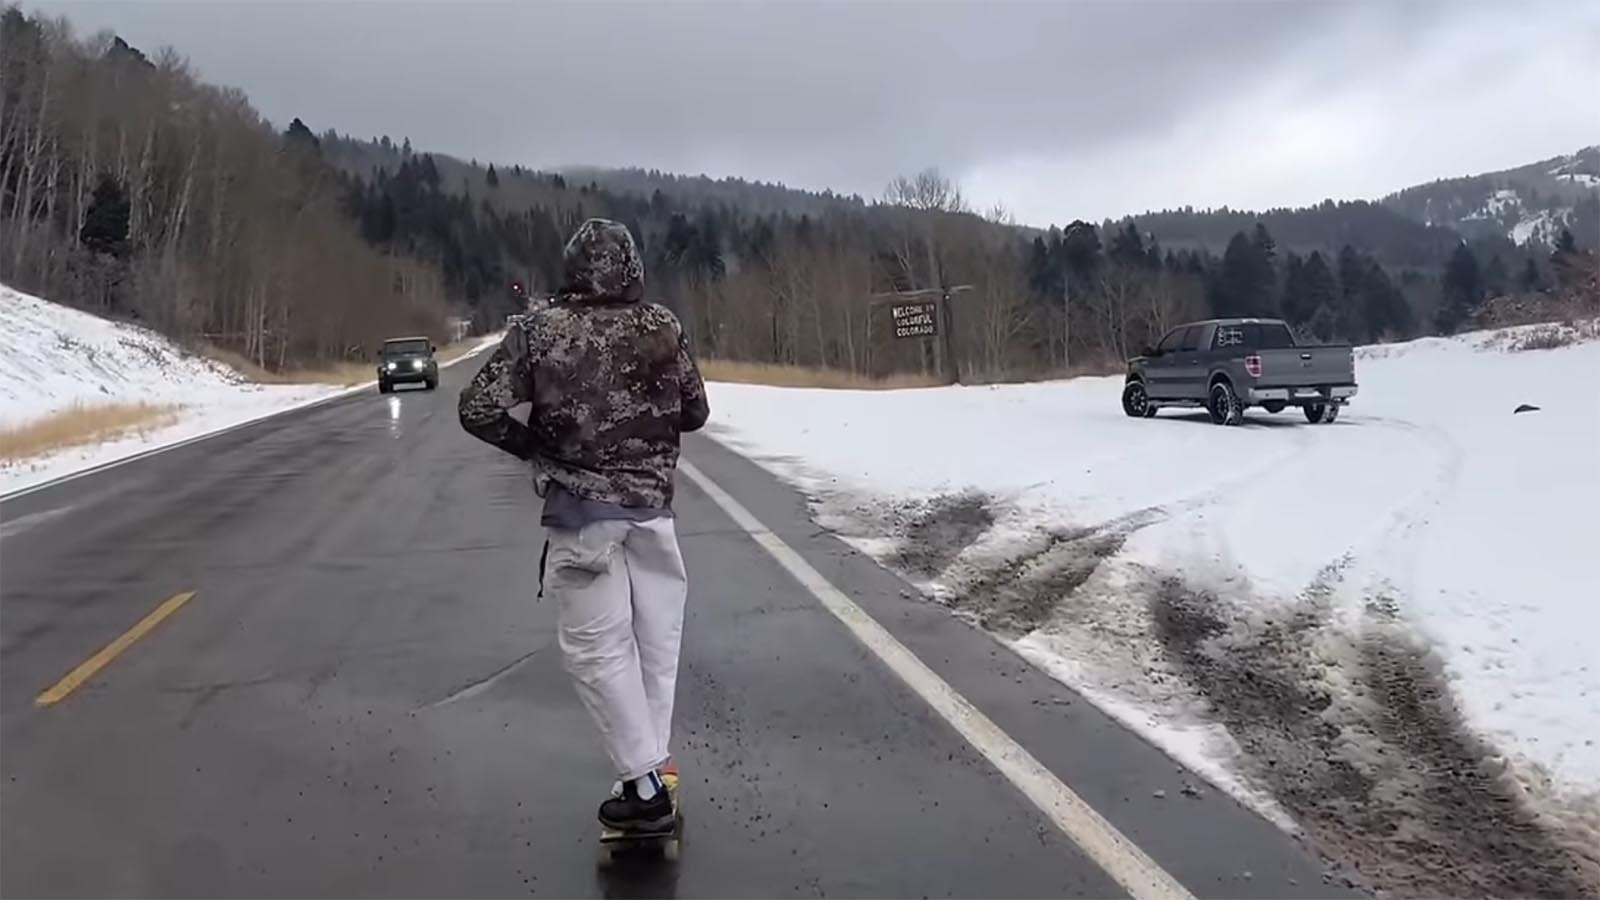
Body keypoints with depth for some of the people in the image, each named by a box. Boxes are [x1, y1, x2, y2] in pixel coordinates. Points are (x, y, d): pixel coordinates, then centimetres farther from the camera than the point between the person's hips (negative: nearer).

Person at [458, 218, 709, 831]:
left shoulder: (539, 329, -8)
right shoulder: (662, 327, -2)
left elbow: (478, 409, -12)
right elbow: (695, 413, 6)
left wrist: (532, 444, 4)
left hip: (579, 509, -3)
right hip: (651, 505, 3)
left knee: (597, 645, 4)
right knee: (656, 634, 16)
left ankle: (645, 785, 3)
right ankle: (655, 761, 25)